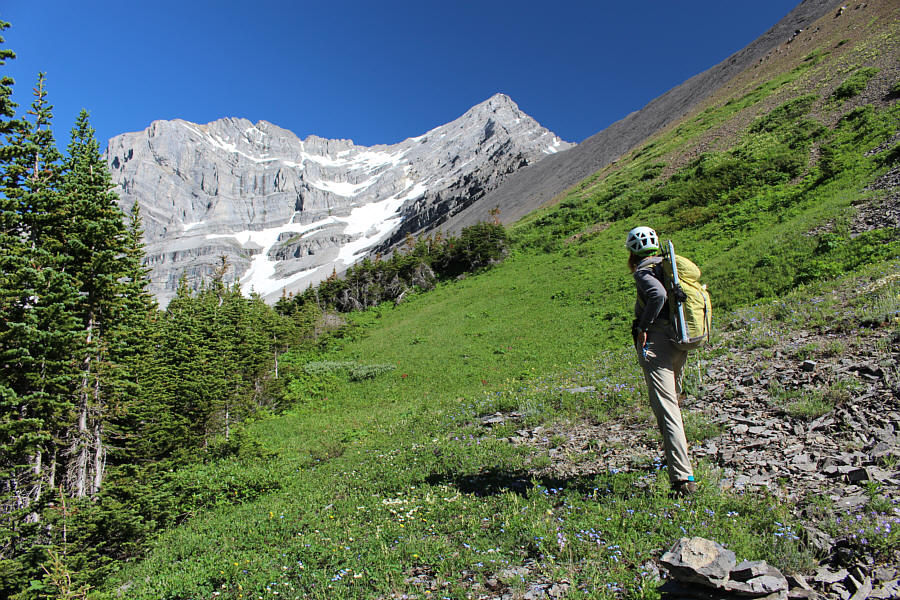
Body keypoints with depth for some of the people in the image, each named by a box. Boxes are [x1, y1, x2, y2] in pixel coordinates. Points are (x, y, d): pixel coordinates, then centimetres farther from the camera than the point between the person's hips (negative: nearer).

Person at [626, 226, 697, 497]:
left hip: (656, 343, -9)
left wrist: (642, 327, -18)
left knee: (666, 409, -11)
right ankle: (677, 455, 45)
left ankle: (683, 478, -15)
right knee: (672, 401, 26)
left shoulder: (643, 272, -8)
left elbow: (658, 294, -28)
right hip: (679, 344, 9)